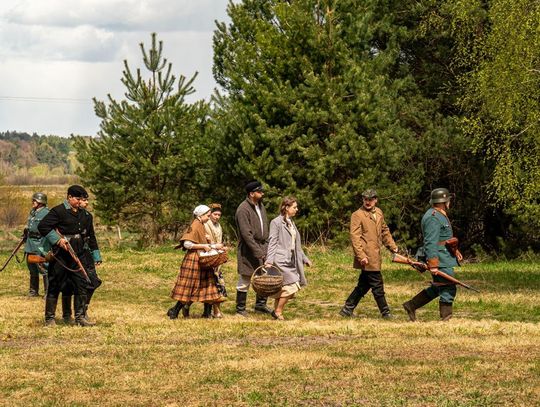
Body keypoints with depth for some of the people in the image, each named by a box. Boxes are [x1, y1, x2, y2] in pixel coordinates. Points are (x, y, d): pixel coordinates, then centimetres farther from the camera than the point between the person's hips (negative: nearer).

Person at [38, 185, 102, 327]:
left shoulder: (84, 215, 13)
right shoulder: (58, 211, -7)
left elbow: (91, 236, 21)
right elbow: (42, 226, -13)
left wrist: (96, 256, 20)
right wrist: (57, 240, -19)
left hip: (78, 256, 6)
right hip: (61, 256, -6)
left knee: (82, 286, 1)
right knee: (54, 287, 0)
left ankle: (80, 317, 6)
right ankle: (49, 318, 6)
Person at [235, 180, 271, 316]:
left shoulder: (261, 206, 10)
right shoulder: (243, 210, -17)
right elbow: (246, 234, -21)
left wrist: (266, 246, 10)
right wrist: (258, 251, -22)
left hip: (262, 246, 8)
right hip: (248, 249, -8)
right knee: (245, 280, 1)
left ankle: (261, 304, 21)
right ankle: (240, 309, 10)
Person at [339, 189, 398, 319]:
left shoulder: (379, 213, 15)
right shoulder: (357, 215, -9)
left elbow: (384, 231, 25)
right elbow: (355, 237, -14)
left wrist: (393, 247, 17)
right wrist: (361, 256, -20)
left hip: (375, 256, 8)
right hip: (367, 257, -8)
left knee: (363, 285, 12)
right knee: (377, 285, -4)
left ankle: (347, 310, 20)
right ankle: (385, 313, 4)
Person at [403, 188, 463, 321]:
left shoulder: (441, 215, 18)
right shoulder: (433, 218, -17)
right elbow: (430, 243, -23)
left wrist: (455, 252, 25)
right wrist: (433, 265, -27)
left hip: (445, 258, 11)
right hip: (439, 260, -11)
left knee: (437, 288, 16)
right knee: (448, 289, -7)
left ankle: (411, 305, 22)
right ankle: (446, 318, -3)